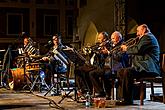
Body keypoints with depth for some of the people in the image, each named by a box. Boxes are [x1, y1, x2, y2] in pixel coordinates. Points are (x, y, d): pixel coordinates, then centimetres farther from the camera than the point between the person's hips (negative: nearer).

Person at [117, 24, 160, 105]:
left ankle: (128, 99, -26)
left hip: (149, 68, -11)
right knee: (120, 72, 8)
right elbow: (137, 51, 23)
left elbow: (138, 49, -20)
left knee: (127, 72, -31)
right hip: (143, 66, 11)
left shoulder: (148, 37, -7)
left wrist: (126, 48, -4)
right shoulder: (144, 38, 26)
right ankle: (122, 97, 2)